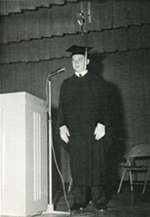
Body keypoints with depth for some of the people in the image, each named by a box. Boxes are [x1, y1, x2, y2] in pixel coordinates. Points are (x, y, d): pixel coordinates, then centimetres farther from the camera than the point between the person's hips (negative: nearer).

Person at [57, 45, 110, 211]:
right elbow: (62, 107, 11)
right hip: (74, 131, 2)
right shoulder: (66, 84, 15)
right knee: (77, 166, 1)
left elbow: (103, 105, 2)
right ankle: (79, 201, 7)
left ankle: (99, 200, 9)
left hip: (93, 131, -2)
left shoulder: (96, 82, 8)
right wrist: (62, 126, -2)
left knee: (96, 165, 0)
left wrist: (101, 124, -11)